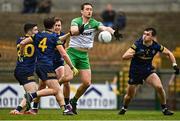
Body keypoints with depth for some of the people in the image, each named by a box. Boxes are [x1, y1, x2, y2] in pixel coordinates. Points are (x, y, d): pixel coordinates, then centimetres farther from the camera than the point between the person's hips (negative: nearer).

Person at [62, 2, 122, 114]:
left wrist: (113, 32, -40)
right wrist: (79, 30, -53)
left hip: (84, 55, 4)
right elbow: (73, 30, -29)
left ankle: (74, 101, 20)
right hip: (72, 52, -4)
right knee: (68, 77, -24)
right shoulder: (76, 21, -7)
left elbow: (105, 28, -17)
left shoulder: (94, 23, 1)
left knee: (87, 82, -2)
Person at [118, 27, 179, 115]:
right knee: (129, 96, 8)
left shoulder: (156, 46, -13)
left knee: (159, 87, -22)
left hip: (148, 71, 1)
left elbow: (169, 53, 5)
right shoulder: (137, 44, -21)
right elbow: (124, 57, -26)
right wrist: (134, 54, -43)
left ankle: (164, 109, -3)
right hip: (135, 72, -1)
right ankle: (124, 108, 41)